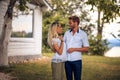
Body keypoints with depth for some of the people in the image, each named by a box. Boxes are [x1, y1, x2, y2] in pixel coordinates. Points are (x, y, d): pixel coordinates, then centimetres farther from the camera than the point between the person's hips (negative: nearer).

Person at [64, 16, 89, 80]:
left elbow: (86, 48, -5)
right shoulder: (67, 33, 8)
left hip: (76, 60, -3)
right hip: (67, 60, 3)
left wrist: (74, 49, -14)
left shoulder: (83, 34, -3)